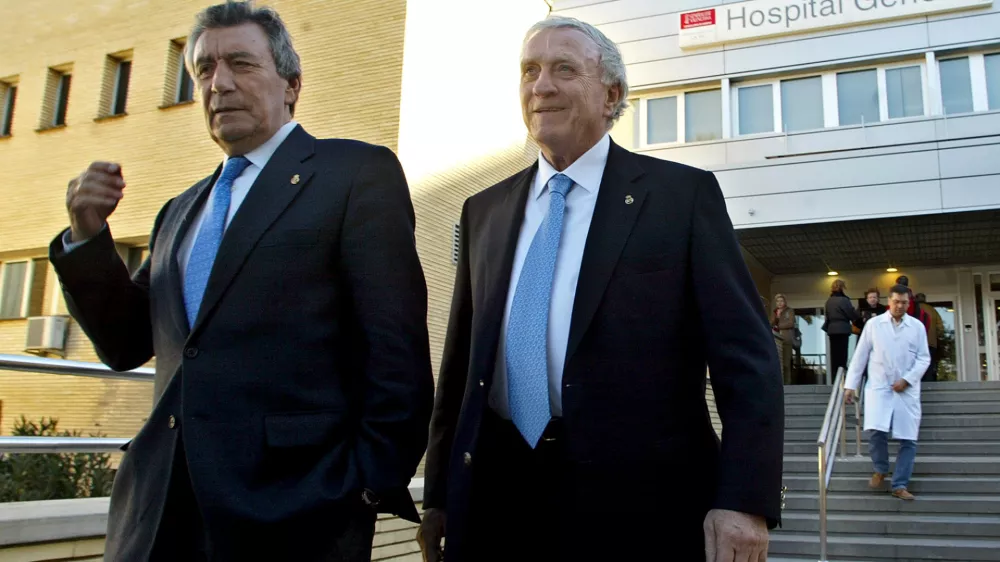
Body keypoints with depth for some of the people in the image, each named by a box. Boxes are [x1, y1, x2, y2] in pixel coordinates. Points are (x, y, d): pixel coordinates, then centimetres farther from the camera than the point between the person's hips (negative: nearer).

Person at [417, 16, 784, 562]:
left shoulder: (684, 193, -2)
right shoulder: (484, 210, 10)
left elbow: (746, 356, -6)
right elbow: (461, 359, 12)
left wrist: (744, 499, -15)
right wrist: (440, 492, 11)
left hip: (641, 503, -3)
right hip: (498, 499, 4)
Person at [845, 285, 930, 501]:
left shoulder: (917, 327, 4)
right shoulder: (873, 324, 3)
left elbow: (924, 358, 3)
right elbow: (860, 356, 4)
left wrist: (907, 379, -11)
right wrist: (850, 385, 2)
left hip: (907, 390, 1)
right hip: (879, 387, -1)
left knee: (908, 439, -1)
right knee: (877, 432, -16)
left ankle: (900, 485, 9)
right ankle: (880, 470, 11)